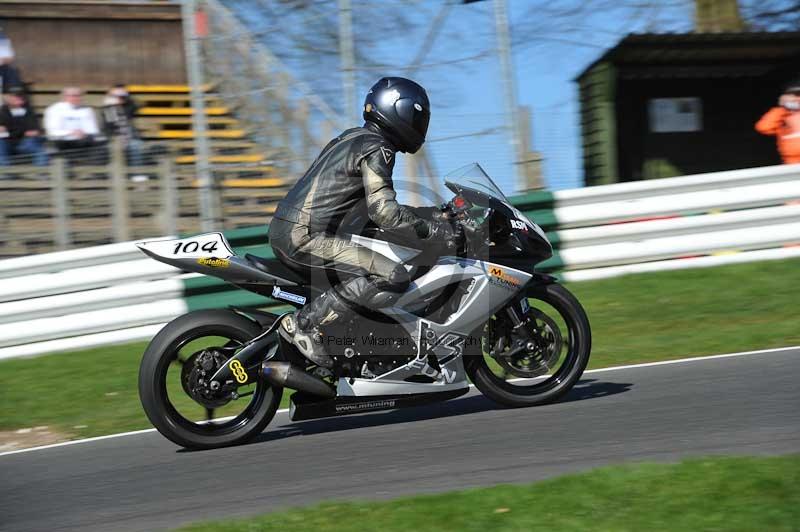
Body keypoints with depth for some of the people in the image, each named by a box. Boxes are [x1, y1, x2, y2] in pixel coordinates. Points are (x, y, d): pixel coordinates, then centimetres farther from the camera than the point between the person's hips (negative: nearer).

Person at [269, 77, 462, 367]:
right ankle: (304, 324, -21)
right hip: (306, 237, -10)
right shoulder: (376, 149, -9)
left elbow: (372, 205, 31)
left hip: (284, 232, 10)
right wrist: (439, 233, -12)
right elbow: (385, 212, -19)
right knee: (393, 278, -20)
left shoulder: (353, 137, 22)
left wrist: (431, 217, 30)